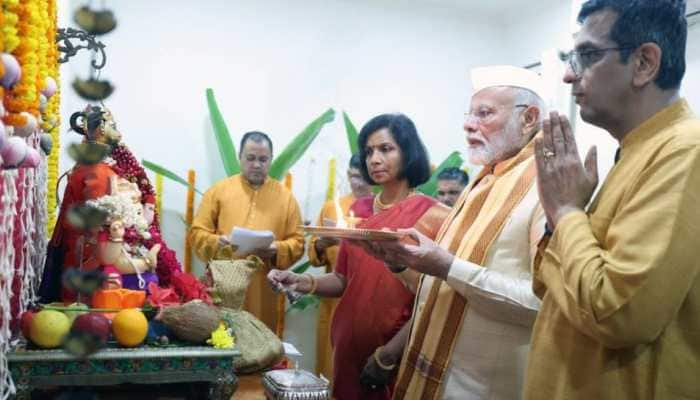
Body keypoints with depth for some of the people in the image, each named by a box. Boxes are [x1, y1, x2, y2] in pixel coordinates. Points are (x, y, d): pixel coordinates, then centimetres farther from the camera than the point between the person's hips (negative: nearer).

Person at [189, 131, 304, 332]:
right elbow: (197, 232, 5)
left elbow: (297, 242, 7)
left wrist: (277, 250, -13)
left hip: (263, 291, 1)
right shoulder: (219, 190, 7)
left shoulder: (285, 196, 8)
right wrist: (216, 243, -14)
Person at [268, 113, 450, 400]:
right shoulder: (359, 210, 5)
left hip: (398, 354, -5)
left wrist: (389, 354, -15)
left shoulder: (432, 215, -12)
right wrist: (303, 283, -9)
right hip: (349, 344, 5)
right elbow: (343, 280, 8)